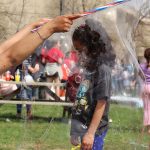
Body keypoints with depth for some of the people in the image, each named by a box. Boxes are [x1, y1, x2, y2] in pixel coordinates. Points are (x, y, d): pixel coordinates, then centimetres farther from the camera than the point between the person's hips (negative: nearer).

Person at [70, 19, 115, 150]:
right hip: (83, 128, 8)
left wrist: (90, 134, -19)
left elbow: (101, 104, -17)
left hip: (93, 131, -8)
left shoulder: (102, 69, -14)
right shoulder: (89, 68, 10)